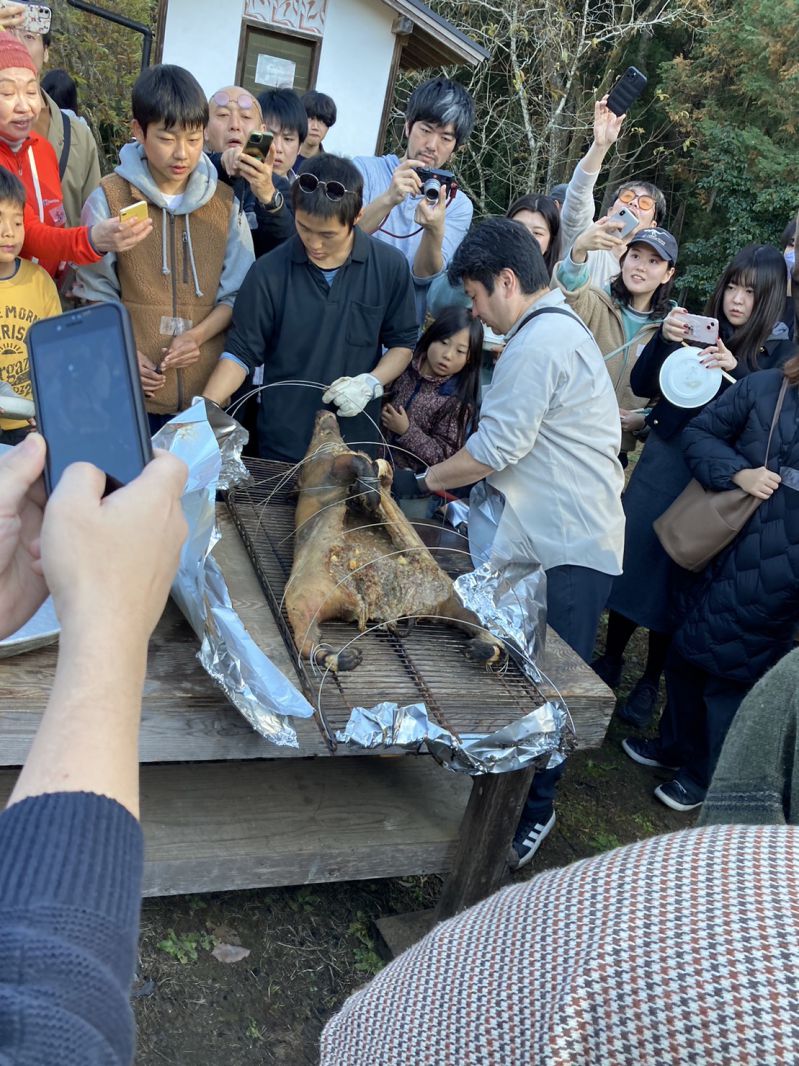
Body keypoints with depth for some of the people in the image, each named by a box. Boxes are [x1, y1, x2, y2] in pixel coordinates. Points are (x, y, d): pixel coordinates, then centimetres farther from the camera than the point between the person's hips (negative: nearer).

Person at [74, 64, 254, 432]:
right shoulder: (110, 199, -2)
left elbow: (238, 292, 6)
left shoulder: (224, 202, 5)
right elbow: (96, 293, 4)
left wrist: (197, 336, -11)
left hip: (207, 389, 2)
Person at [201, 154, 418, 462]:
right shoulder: (270, 272, -10)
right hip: (282, 443, -1)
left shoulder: (389, 267, -6)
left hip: (357, 439, 1)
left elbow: (402, 343, 4)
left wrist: (371, 383, -14)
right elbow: (241, 351, -4)